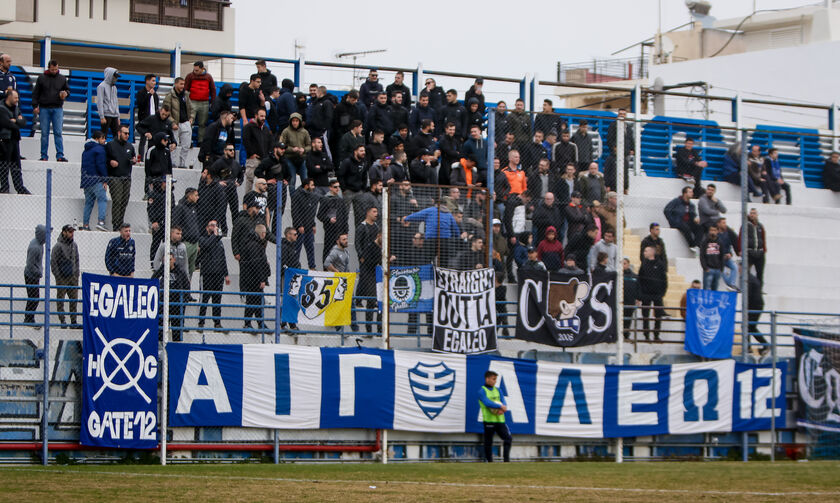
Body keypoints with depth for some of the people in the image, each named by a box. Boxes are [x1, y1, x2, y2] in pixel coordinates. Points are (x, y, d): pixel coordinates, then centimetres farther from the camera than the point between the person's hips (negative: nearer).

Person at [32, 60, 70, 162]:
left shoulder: (62, 78, 9)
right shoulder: (41, 78, 5)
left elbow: (68, 89, 18)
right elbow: (35, 93, 7)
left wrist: (66, 93, -5)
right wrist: (35, 106, -2)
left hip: (58, 108, 0)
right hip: (44, 108, 0)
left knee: (58, 133, -6)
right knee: (44, 133, 1)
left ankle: (60, 155, -8)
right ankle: (44, 155, 5)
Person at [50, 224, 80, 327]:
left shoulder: (74, 245, 12)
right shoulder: (58, 246, -9)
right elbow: (53, 262, -9)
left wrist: (76, 274, 12)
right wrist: (58, 276, -12)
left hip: (73, 277, 6)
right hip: (62, 278, -6)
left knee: (74, 299, 4)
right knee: (61, 299, -1)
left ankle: (73, 321, 8)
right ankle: (62, 320, 3)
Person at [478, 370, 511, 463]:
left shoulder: (498, 390, 16)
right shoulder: (482, 391, -4)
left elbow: (503, 402, 6)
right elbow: (487, 403, -19)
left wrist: (502, 409, -16)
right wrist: (500, 406, -20)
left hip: (499, 420, 6)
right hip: (489, 420, -6)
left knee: (508, 438, -2)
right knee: (488, 442, -1)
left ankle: (506, 460, 3)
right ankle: (489, 461, 6)